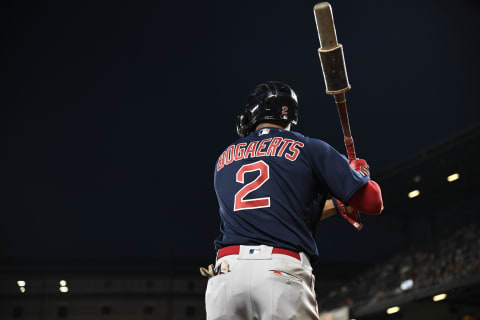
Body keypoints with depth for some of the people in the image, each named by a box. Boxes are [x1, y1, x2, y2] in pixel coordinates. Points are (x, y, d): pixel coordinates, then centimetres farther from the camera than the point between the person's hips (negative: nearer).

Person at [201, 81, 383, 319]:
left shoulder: (224, 158, 25)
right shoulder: (309, 148, 11)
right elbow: (372, 202, 8)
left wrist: (337, 205, 37)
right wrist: (358, 172, 31)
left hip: (225, 271, 3)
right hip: (282, 273, -3)